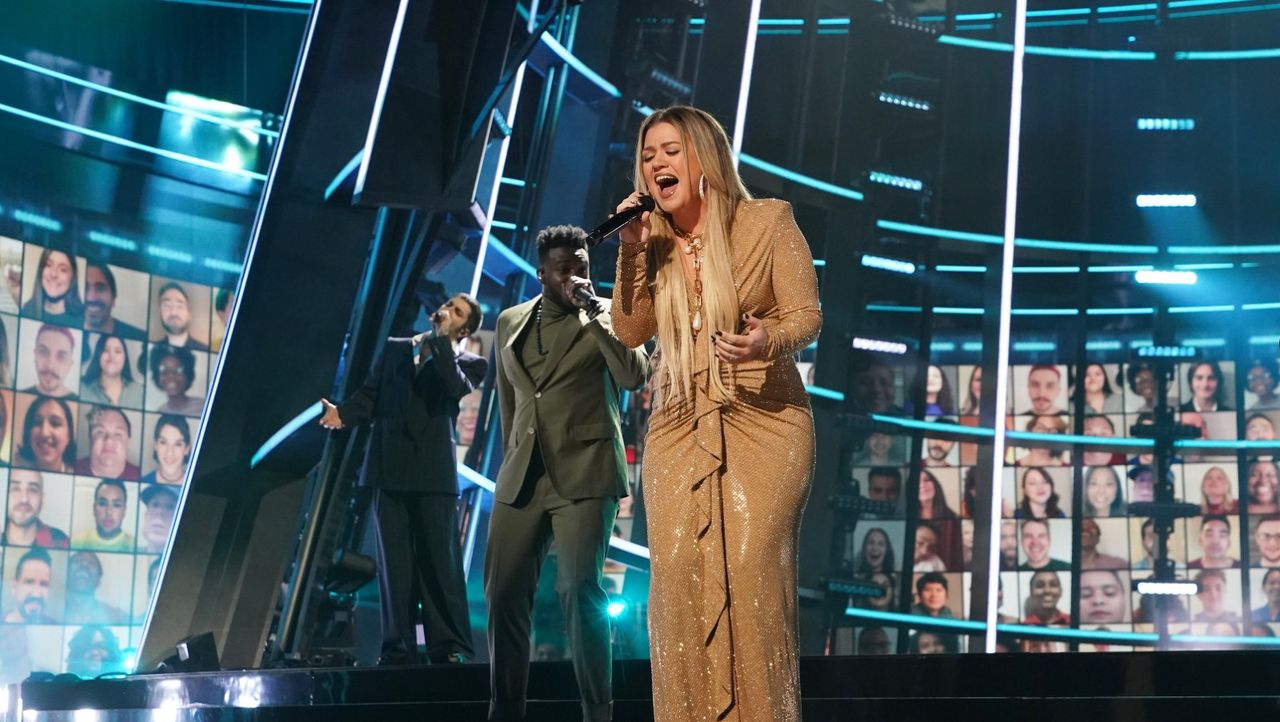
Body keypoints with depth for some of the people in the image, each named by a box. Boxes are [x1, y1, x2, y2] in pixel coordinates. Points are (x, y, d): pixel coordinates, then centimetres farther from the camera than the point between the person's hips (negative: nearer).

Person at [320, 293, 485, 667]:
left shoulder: (469, 363, 11)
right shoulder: (394, 349, 19)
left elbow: (455, 387, -11)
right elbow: (370, 395, 12)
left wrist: (441, 339, -7)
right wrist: (344, 413, -7)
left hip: (434, 471, -2)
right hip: (391, 469, 3)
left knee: (440, 561, -5)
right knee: (394, 562, 2)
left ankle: (448, 646, -1)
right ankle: (397, 647, 4)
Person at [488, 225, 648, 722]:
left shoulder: (606, 315, 3)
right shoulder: (511, 322, 15)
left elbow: (634, 376, -13)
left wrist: (592, 314, -16)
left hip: (584, 474, -5)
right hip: (521, 477, 5)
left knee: (580, 592, -13)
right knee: (504, 593, 2)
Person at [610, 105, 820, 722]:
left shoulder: (768, 222, -2)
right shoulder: (654, 241, 11)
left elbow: (807, 315, -5)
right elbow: (631, 331, 3)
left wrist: (767, 341, -27)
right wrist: (632, 250, -7)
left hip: (764, 423, -4)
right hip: (680, 428, 4)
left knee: (751, 568, -16)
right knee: (678, 570, -10)